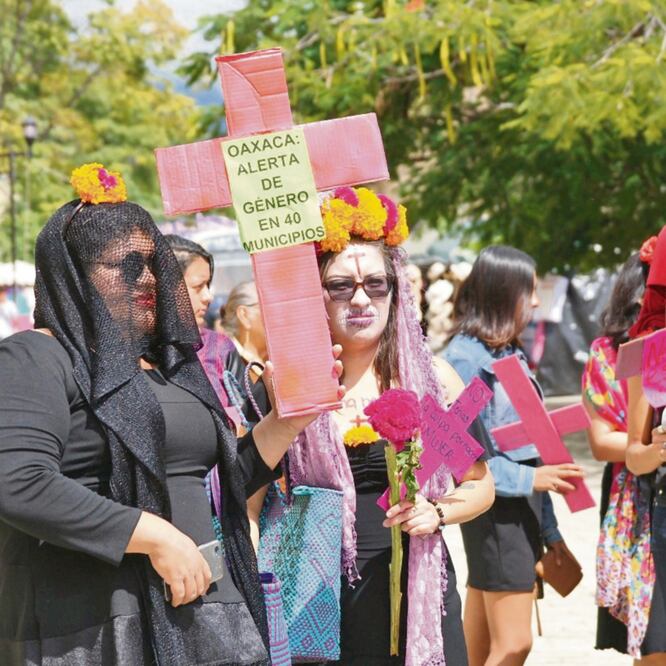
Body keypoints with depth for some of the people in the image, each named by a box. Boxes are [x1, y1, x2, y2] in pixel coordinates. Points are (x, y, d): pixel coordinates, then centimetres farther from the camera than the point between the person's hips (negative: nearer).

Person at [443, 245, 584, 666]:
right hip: (495, 507, -8)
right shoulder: (466, 356, -12)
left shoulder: (511, 353, 14)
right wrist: (528, 478, -19)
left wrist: (549, 529, 17)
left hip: (524, 506, 8)